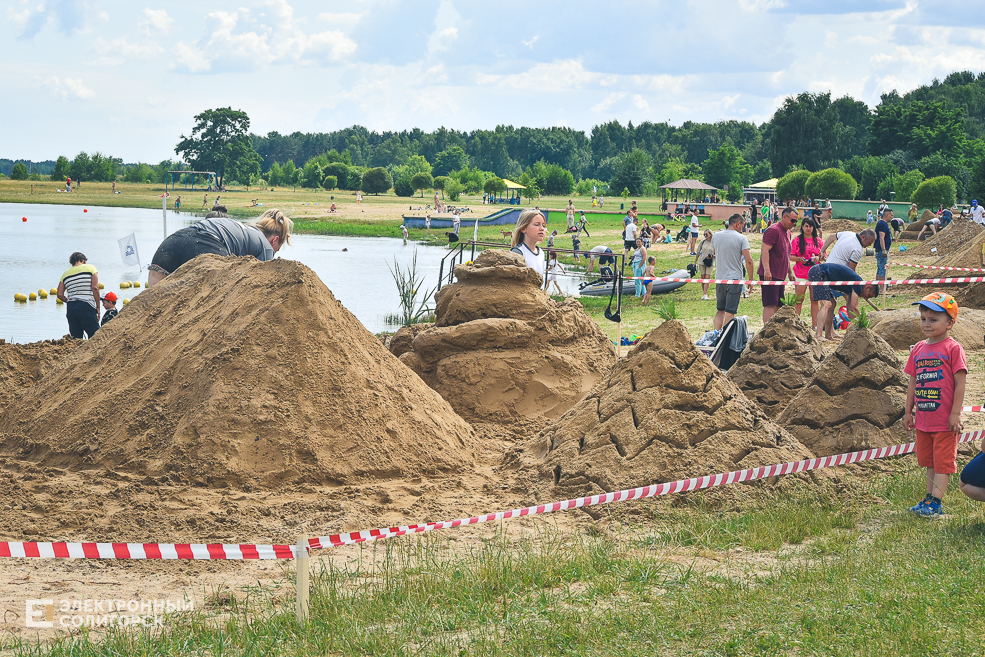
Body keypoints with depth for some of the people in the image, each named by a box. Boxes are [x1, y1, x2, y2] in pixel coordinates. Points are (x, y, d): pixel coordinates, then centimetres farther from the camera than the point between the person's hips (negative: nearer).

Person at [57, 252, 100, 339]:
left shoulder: (65, 273, 16)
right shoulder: (90, 268, 5)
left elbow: (60, 294, 10)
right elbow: (95, 288, -5)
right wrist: (98, 307, -1)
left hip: (71, 308, 5)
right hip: (87, 306, -5)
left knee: (76, 338, 7)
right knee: (94, 336, -3)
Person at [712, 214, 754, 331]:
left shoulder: (716, 236, 5)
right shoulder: (741, 238, -8)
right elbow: (748, 260, -11)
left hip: (719, 278, 4)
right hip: (735, 278, -4)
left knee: (720, 310, 15)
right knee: (730, 312, -2)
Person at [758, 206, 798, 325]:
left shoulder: (788, 233, 19)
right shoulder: (773, 230, -11)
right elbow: (765, 250, -18)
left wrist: (790, 273, 26)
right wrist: (766, 270, -26)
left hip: (781, 275, 9)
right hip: (770, 275, -9)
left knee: (778, 306, 8)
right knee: (770, 305, -13)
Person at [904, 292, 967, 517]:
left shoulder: (953, 348, -9)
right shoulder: (918, 349, 9)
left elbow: (960, 383, -11)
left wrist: (955, 414, -15)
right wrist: (908, 411, 12)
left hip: (945, 421, -6)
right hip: (923, 419, 7)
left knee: (943, 462, -3)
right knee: (929, 462, 13)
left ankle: (935, 502, -5)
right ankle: (930, 498, 20)